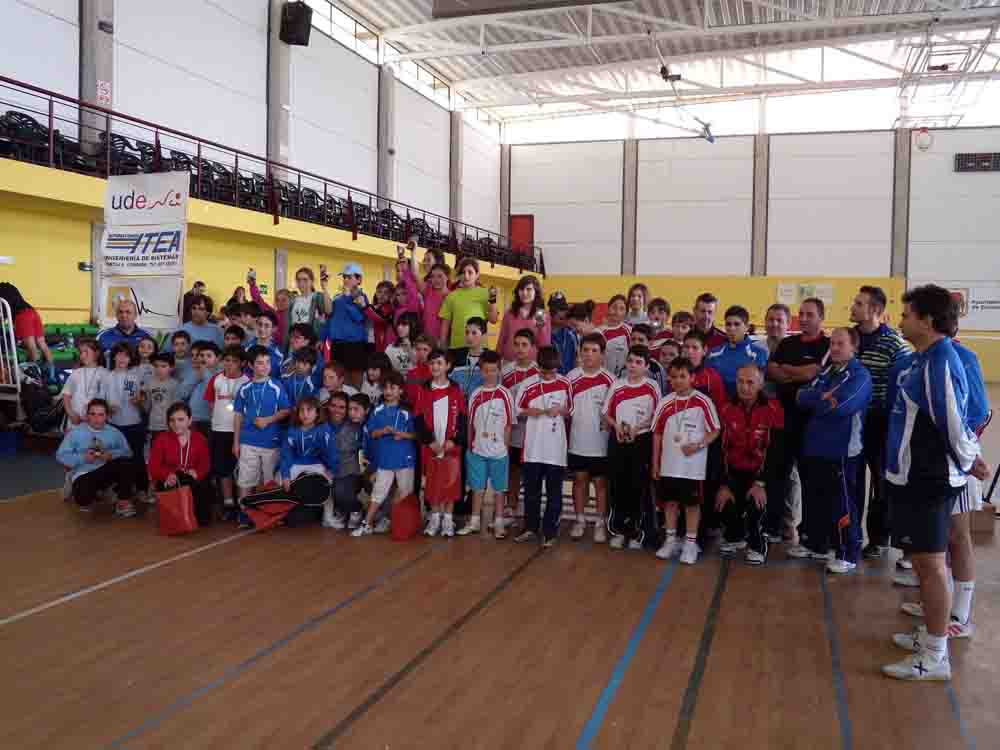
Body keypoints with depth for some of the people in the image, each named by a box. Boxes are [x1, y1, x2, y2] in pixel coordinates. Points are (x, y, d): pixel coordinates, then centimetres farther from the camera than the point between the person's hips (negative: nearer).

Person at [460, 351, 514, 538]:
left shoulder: (505, 394, -5)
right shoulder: (475, 394, 3)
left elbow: (508, 424, -2)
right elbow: (470, 422, 8)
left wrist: (505, 446, -4)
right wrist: (469, 445, 5)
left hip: (498, 451, -2)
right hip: (477, 450, 2)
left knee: (498, 489, 7)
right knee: (477, 487, 11)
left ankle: (498, 524, 17)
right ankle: (474, 522, 22)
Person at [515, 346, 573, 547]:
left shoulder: (564, 384, 0)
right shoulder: (528, 385, -4)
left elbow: (570, 411, 9)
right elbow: (518, 410, 2)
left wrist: (560, 410, -13)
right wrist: (538, 411, -13)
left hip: (556, 449, 0)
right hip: (533, 448, 0)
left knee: (554, 493, 6)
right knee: (531, 491, 10)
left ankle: (550, 532, 16)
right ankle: (530, 528, 24)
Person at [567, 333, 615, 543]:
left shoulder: (608, 379, -8)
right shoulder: (572, 378, 0)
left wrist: (609, 422, -12)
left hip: (600, 442, -2)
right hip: (577, 440, 3)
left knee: (600, 481, 7)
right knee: (579, 479, 13)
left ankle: (601, 523, 19)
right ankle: (580, 520, 25)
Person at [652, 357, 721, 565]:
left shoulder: (703, 402, -10)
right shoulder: (665, 403, 1)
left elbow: (715, 430, -4)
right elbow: (657, 434, 7)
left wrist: (698, 445, -19)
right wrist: (655, 463, 7)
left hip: (693, 465, -3)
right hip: (669, 465, 3)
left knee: (692, 503, 6)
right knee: (670, 501, 11)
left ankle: (690, 543, 18)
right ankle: (670, 540, 25)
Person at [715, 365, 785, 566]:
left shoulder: (773, 409, -14)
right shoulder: (727, 409, -4)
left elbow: (775, 451, -15)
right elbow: (721, 449, -4)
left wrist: (761, 483, -19)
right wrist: (724, 485, -8)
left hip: (760, 471, -3)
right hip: (734, 471, 3)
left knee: (756, 502, -27)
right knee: (723, 501, -17)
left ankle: (757, 545, 1)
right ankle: (735, 537, 17)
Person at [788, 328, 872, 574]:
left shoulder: (860, 375, -8)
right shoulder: (825, 371, 14)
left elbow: (837, 406, -23)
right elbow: (801, 397, 2)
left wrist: (814, 398, -7)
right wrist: (823, 397, -15)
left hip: (841, 451, -7)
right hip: (814, 447, 8)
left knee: (842, 504, -1)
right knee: (814, 499, 17)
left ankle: (848, 555, 9)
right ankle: (815, 544, 32)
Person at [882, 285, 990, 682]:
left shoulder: (940, 363, -20)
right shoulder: (927, 359, 11)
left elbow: (953, 423, -20)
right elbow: (951, 419, 18)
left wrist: (969, 463, -4)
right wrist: (972, 458, 16)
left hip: (927, 481, -10)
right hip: (918, 476, 10)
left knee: (930, 563, -2)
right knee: (927, 561, 18)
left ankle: (935, 658, 8)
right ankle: (931, 636, 31)